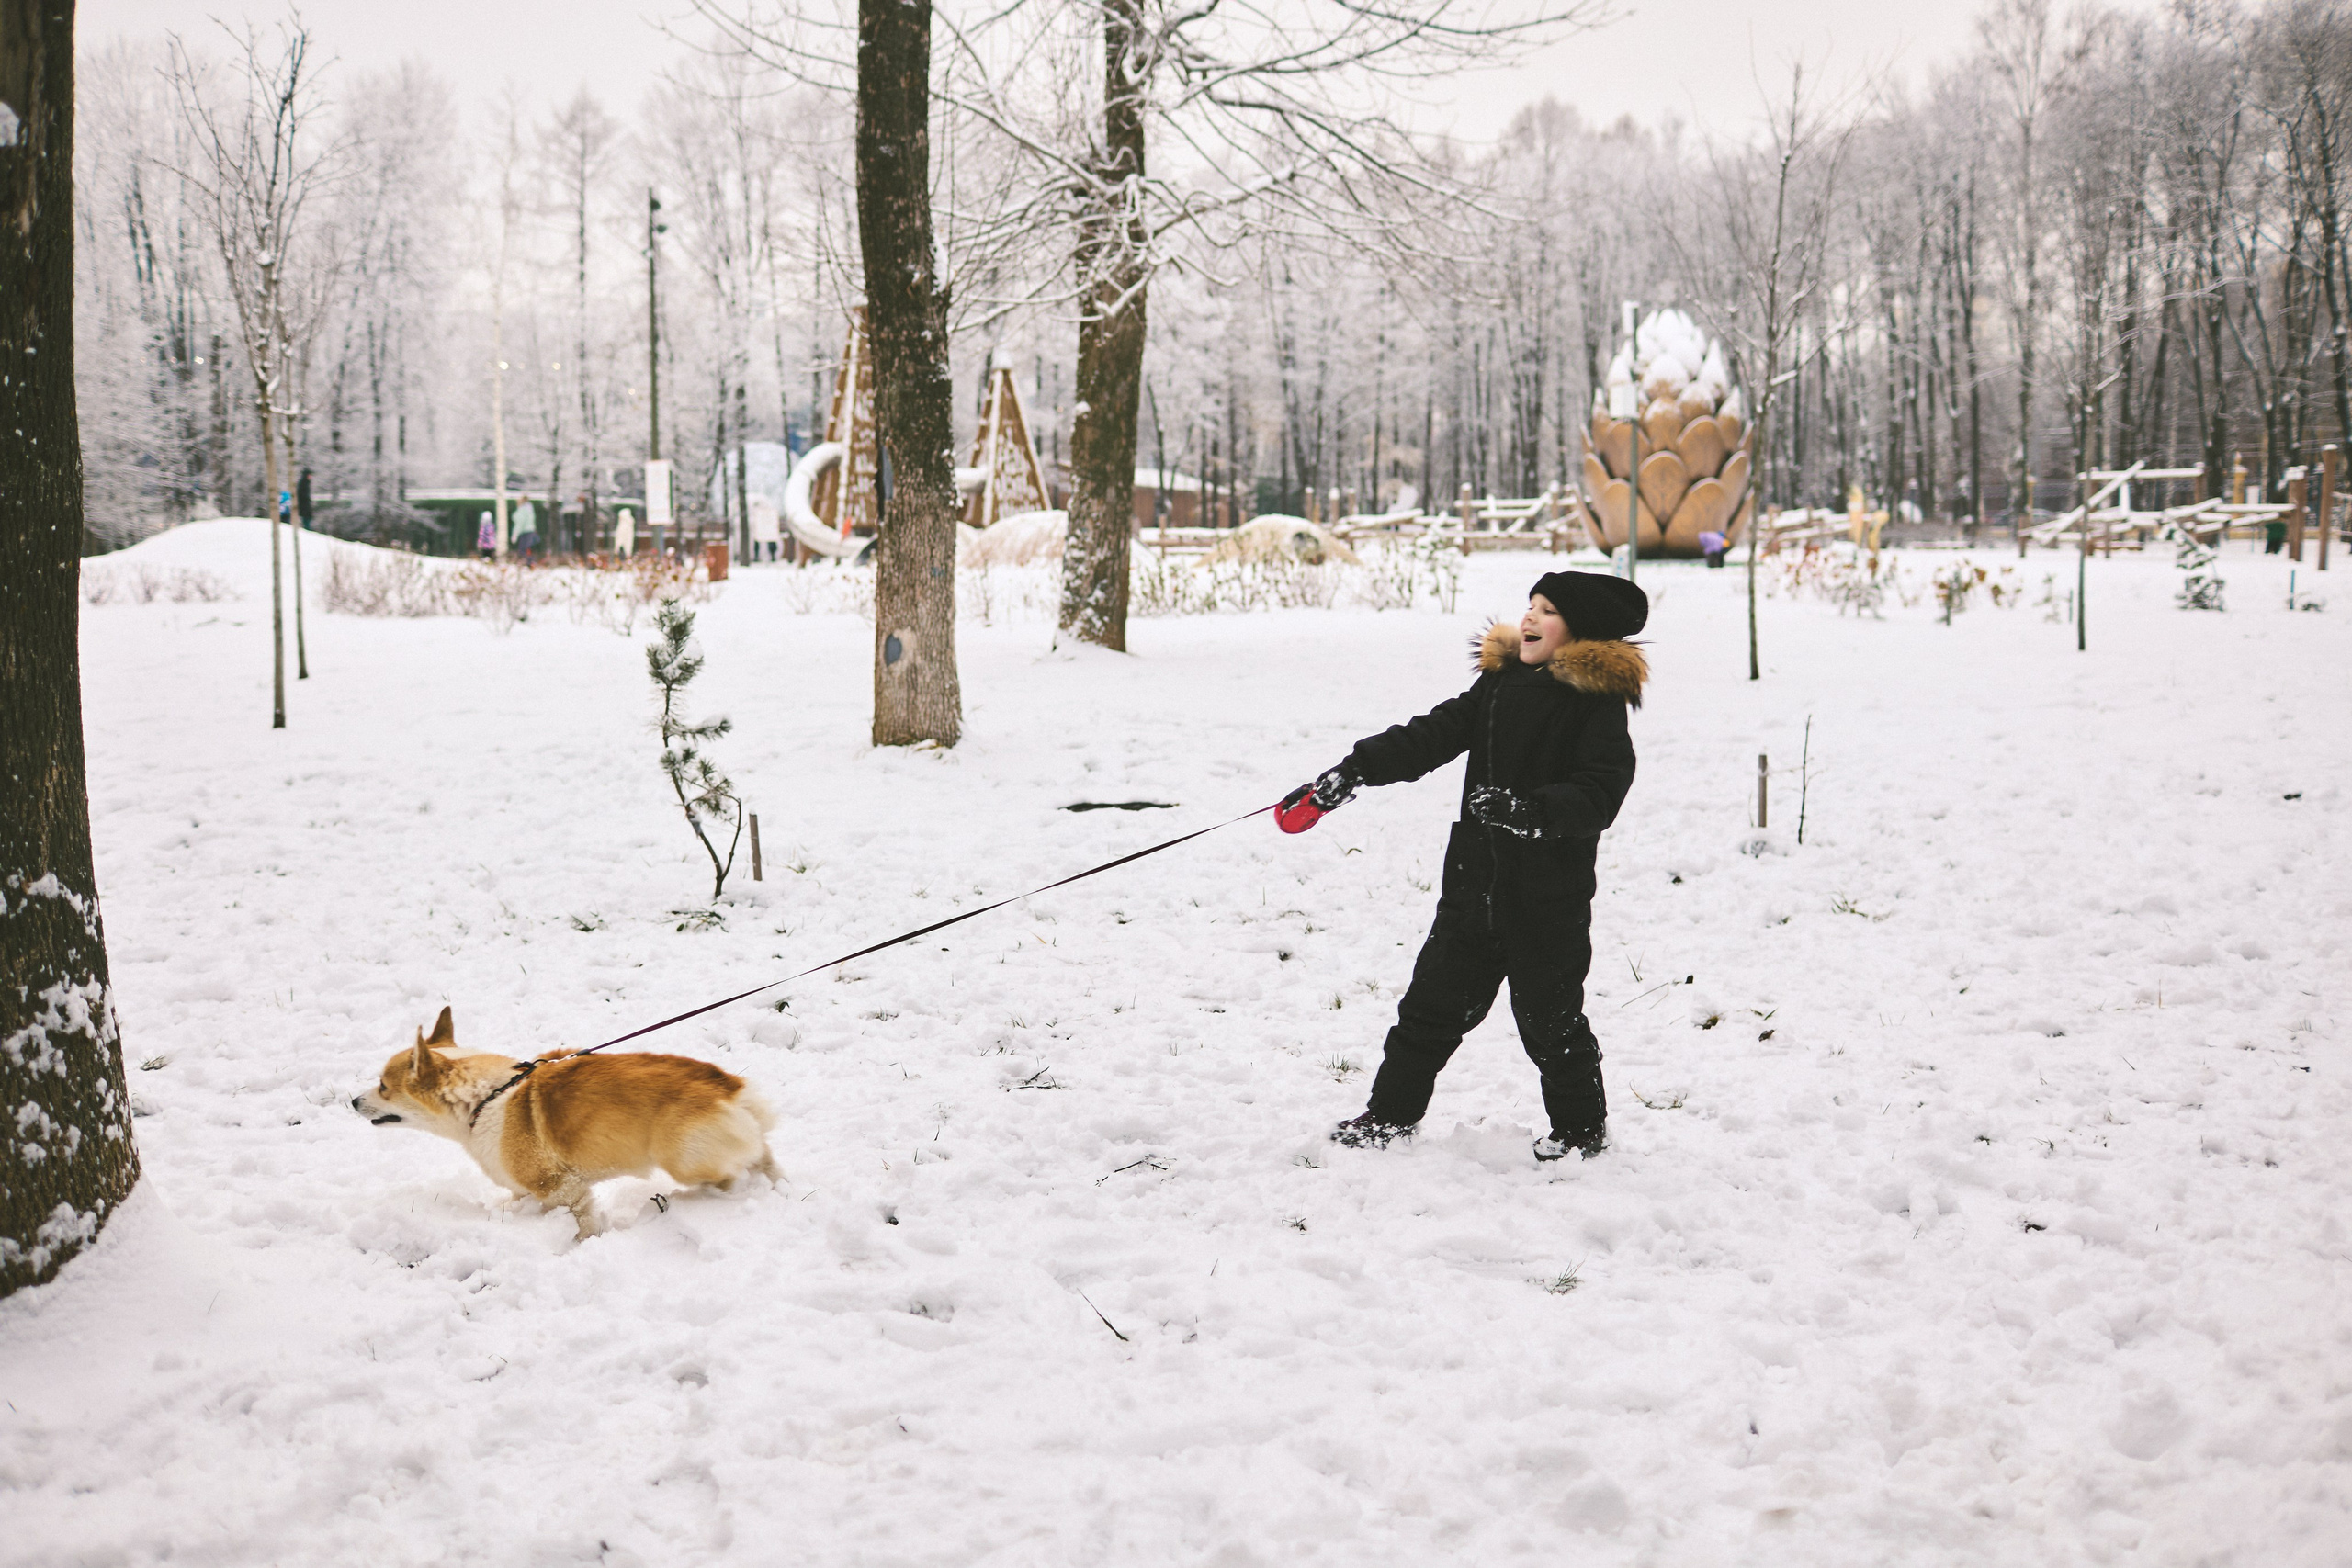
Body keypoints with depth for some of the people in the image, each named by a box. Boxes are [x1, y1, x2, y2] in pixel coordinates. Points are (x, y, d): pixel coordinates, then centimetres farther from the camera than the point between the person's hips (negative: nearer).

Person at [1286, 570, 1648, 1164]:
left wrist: (1528, 811, -32)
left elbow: (1599, 795, -18)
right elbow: (1431, 736, 3)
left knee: (1549, 1016, 6)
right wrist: (1352, 772, -8)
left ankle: (1582, 1127, 27)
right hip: (1475, 883, 6)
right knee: (1432, 1002, 12)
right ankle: (1391, 1115, 24)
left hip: (1549, 896, -6)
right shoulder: (1499, 681, 8)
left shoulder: (1598, 699, -9)